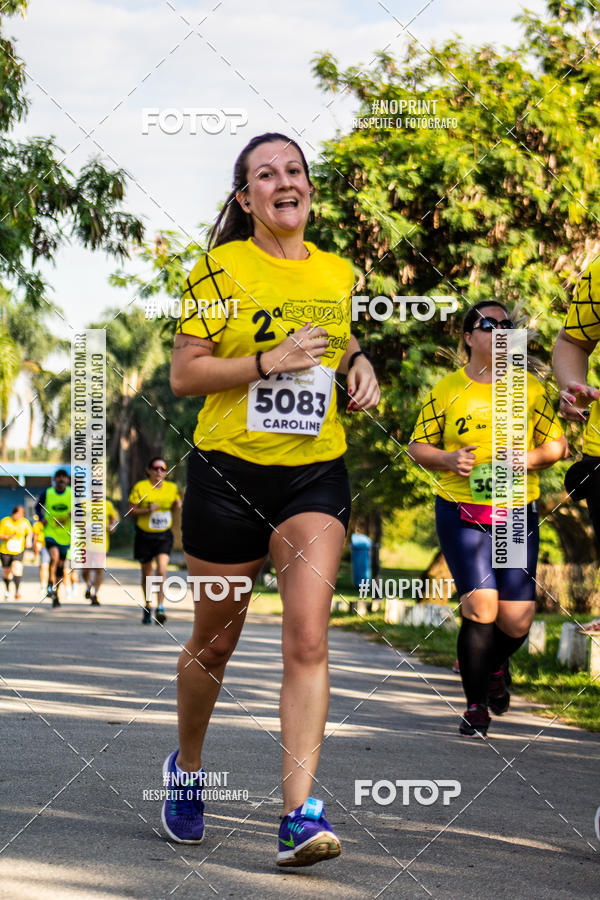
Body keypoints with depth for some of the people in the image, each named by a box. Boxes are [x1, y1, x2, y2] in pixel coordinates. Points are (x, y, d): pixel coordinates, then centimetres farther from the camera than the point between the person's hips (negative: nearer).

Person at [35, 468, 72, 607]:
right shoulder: (47, 493, -2)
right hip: (50, 532, -2)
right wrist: (41, 518, -6)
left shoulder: (73, 494, -2)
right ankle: (50, 584, -9)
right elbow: (38, 507, 13)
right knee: (54, 557, -26)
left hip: (66, 535, 2)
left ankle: (56, 592, 24)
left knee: (60, 565, 9)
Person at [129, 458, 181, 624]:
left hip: (164, 536, 1)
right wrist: (148, 510, -20)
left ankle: (160, 607, -16)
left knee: (162, 570, -17)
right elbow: (132, 511, -4)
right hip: (145, 535, -1)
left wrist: (177, 505, -5)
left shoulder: (172, 488, 4)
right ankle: (148, 608, 26)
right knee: (147, 573, 10)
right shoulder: (140, 487, -5)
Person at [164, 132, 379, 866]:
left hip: (316, 474, 2)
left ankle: (300, 814, -16)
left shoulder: (338, 273, 9)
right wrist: (268, 361, -18)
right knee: (214, 641, 11)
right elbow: (182, 374, -7)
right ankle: (187, 767, 38)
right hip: (228, 472, -2)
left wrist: (358, 364, 5)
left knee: (308, 640, -13)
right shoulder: (220, 269, -3)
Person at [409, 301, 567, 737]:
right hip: (461, 515, -2)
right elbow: (417, 447, 8)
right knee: (481, 607, -15)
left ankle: (493, 665, 35)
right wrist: (448, 459, -11)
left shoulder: (530, 388, 8)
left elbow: (558, 444, 11)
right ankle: (476, 705, 2)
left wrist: (532, 458, -9)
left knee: (517, 619, -1)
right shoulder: (447, 390, 4)